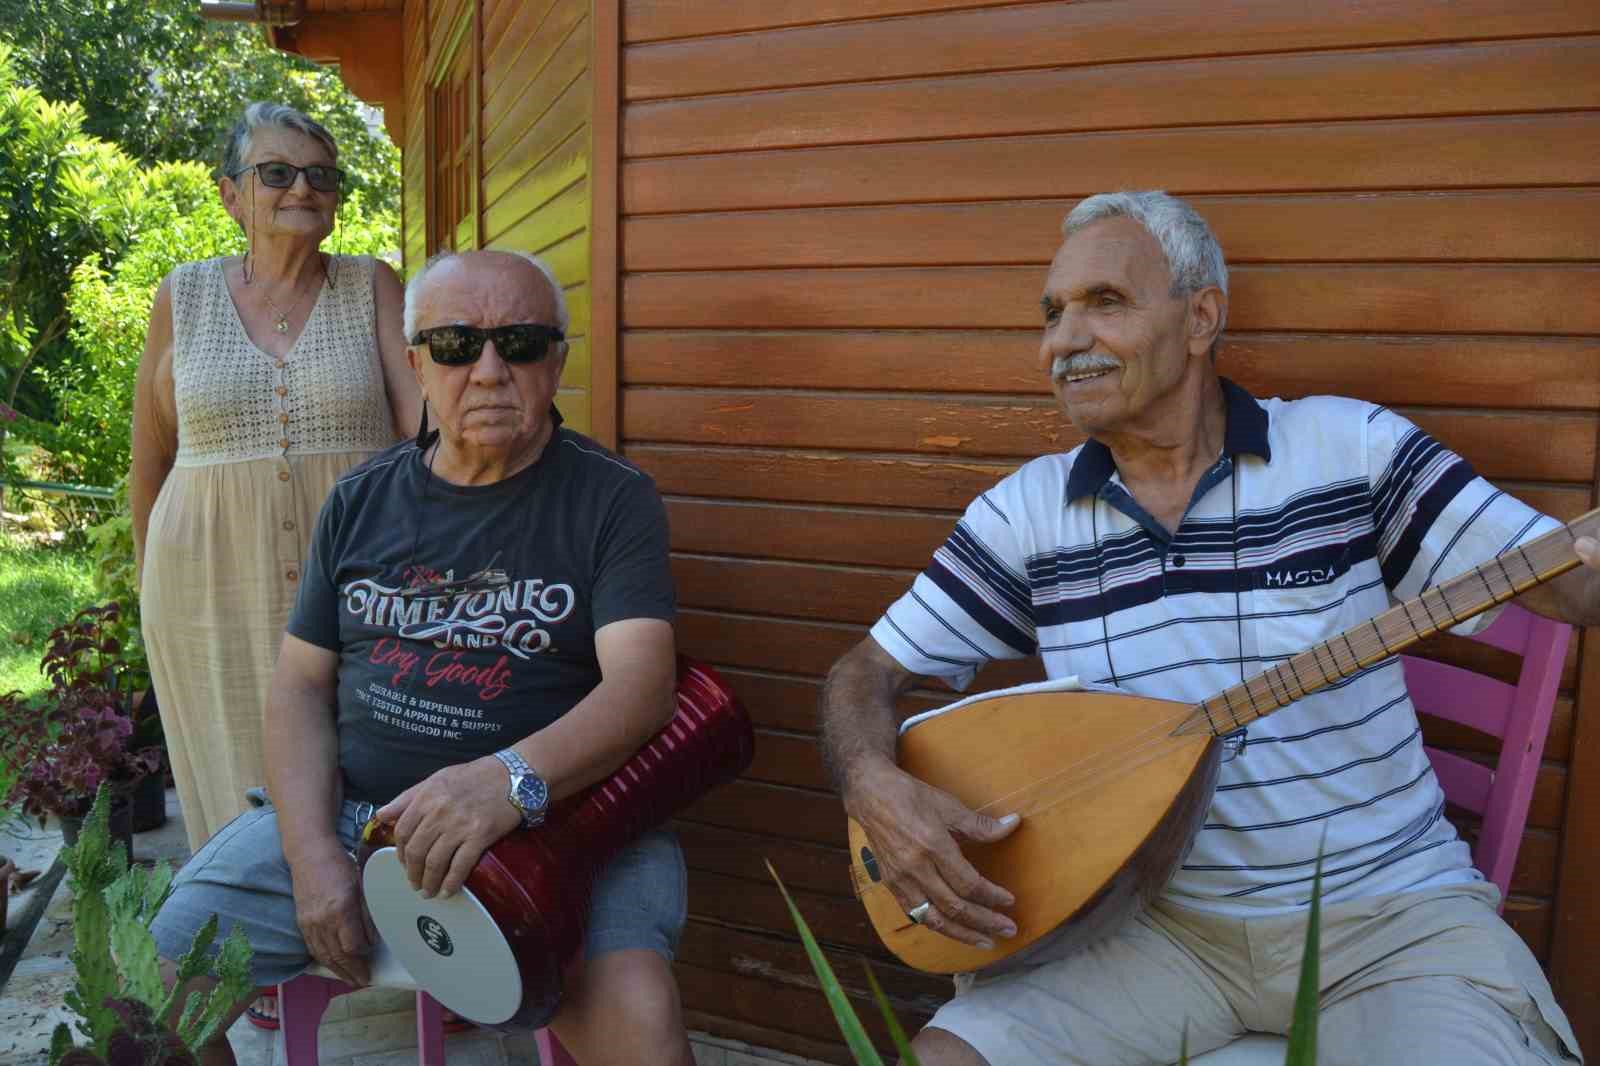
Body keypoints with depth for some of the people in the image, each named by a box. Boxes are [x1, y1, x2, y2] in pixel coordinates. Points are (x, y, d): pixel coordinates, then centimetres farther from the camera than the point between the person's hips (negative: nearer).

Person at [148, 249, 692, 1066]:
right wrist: (312, 850, -7)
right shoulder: (360, 501, 11)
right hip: (345, 809, 5)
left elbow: (643, 683, -14)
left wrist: (511, 779, -33)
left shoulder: (611, 498, -2)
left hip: (549, 817, -4)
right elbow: (301, 687, 10)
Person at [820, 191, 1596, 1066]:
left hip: (1390, 915, 0)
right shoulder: (1026, 511, 0)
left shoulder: (1349, 446, -4)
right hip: (1155, 918, 1)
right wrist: (875, 787, -18)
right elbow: (868, 671, 3)